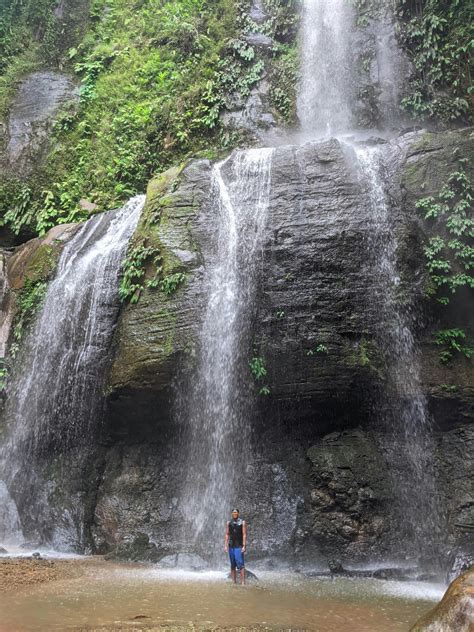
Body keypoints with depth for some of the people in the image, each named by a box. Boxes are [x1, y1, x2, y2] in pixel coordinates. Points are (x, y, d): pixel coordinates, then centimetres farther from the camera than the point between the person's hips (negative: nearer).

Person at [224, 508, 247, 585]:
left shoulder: (242, 522, -1)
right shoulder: (229, 523, 10)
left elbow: (244, 535, -5)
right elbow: (227, 535, 11)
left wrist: (244, 546, -13)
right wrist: (225, 545, 4)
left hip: (239, 546, -4)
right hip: (231, 546, 4)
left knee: (241, 565, -10)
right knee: (232, 565, 8)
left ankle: (243, 582, -11)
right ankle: (234, 582, 14)